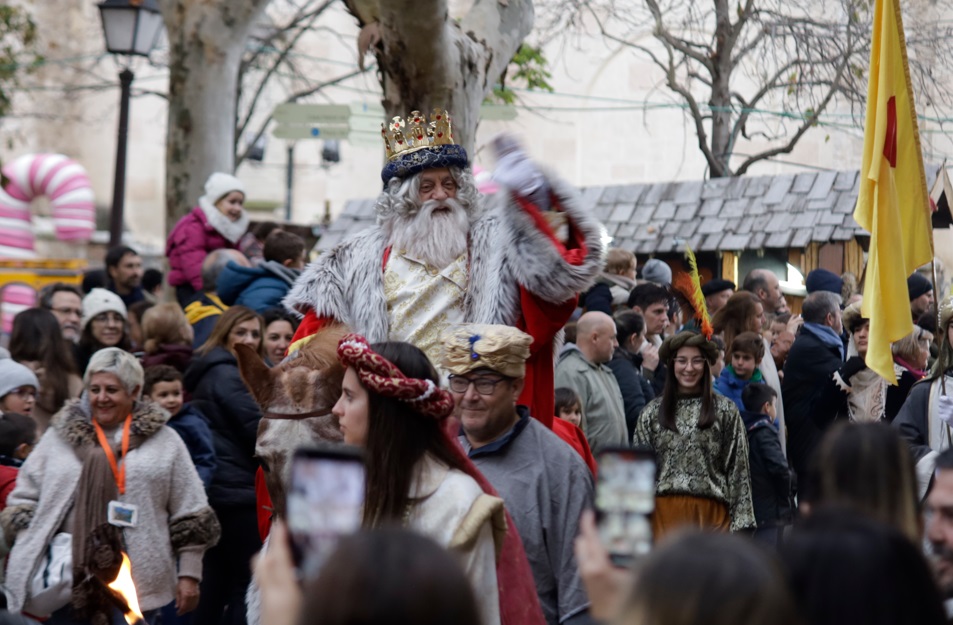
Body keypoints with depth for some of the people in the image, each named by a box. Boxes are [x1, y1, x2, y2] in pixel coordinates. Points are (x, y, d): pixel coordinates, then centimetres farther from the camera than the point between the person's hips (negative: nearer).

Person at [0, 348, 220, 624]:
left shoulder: (164, 442, 6)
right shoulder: (58, 437, 9)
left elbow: (190, 516, 6)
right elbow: (25, 497, 11)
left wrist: (188, 575, 2)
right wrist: (27, 562, 1)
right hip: (66, 581, 1)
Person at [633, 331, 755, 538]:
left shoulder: (725, 411, 6)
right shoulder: (652, 412, 10)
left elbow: (738, 467, 4)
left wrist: (739, 521, -3)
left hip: (710, 513, -1)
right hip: (666, 513, 1)